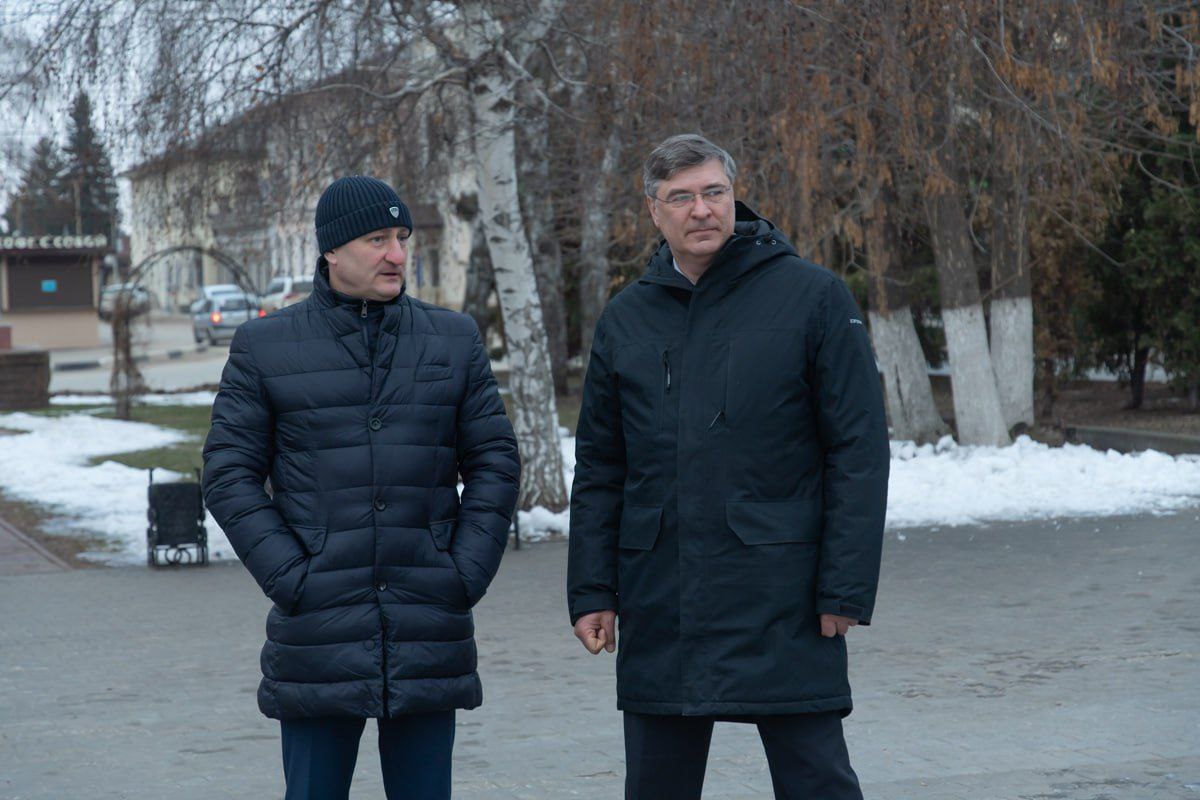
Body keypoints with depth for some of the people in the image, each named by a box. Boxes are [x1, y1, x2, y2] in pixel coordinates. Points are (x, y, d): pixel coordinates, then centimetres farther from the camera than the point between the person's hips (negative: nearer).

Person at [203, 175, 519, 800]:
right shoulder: (265, 348, 3)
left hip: (429, 629, 2)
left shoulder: (453, 340, 9)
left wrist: (467, 573, -2)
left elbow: (495, 462, 8)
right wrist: (288, 578, -9)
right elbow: (229, 474, 0)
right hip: (318, 627, -2)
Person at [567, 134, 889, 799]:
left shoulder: (812, 297, -2)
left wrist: (845, 589, -10)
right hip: (658, 607, 4)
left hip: (781, 606, -4)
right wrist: (591, 591, 7)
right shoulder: (626, 320, 10)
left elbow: (859, 451, -4)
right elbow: (598, 467, 15)